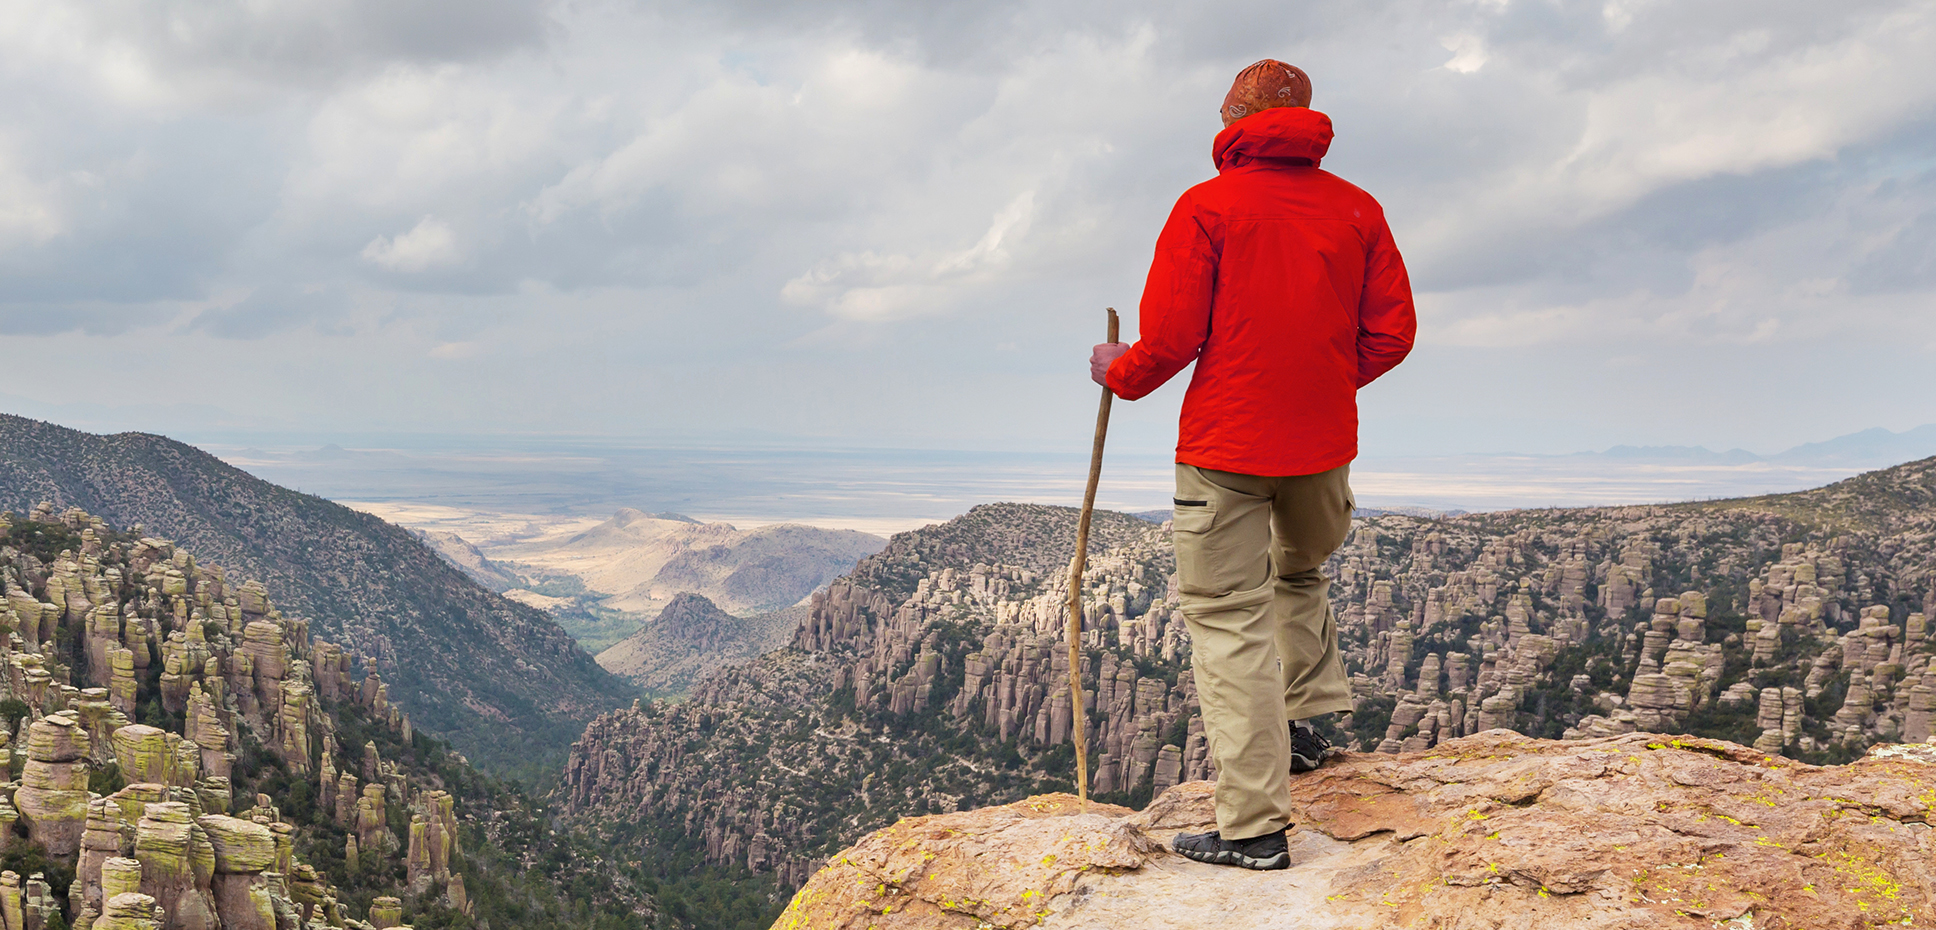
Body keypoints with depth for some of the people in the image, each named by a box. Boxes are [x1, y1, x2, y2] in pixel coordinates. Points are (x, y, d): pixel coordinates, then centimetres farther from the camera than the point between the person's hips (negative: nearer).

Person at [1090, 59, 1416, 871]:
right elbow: (1391, 334, 5)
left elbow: (1170, 339, -11)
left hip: (1225, 445, -5)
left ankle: (1254, 824, -2)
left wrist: (1118, 374, 9)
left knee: (1229, 620, -2)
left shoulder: (1205, 207, -7)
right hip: (1324, 445, 5)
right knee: (1300, 572, 31)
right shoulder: (1357, 210, 5)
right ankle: (1304, 723, 32)